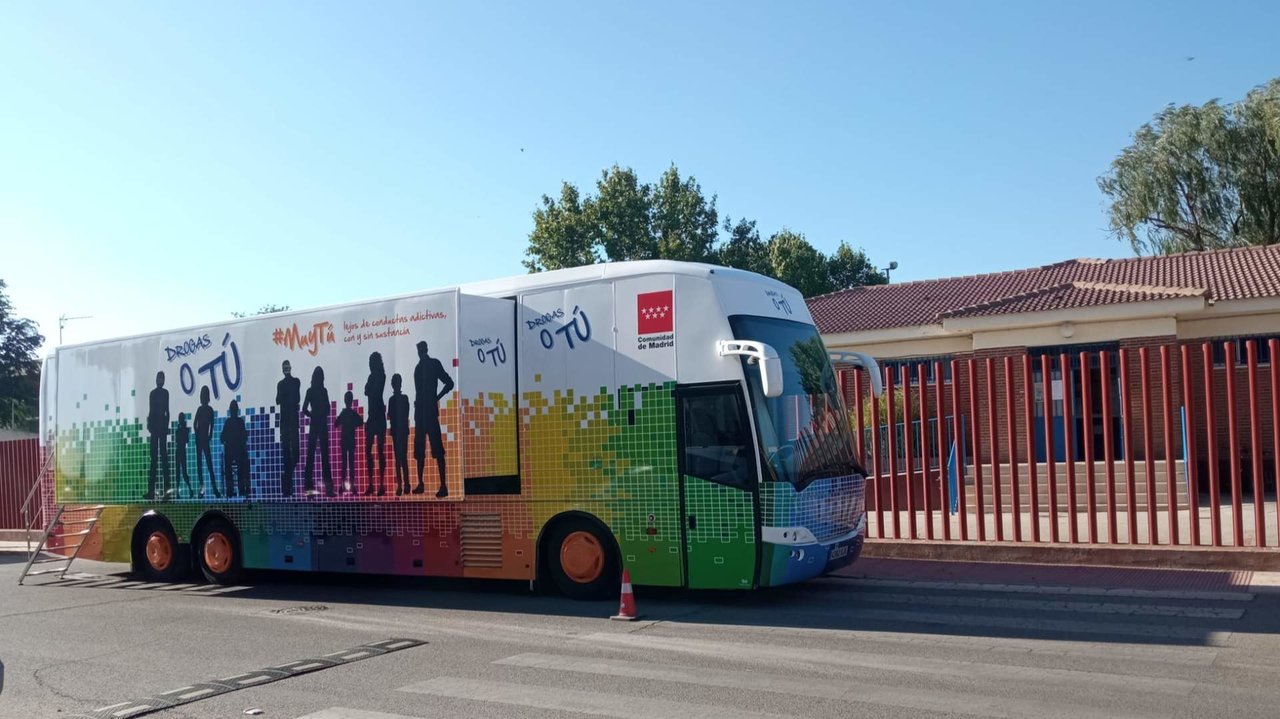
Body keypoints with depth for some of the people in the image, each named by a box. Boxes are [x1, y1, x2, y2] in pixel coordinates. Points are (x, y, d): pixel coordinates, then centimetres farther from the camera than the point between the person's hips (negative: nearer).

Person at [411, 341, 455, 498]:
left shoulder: (434, 364, -1)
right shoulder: (419, 367, 16)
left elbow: (449, 383, -4)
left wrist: (436, 399, -7)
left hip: (430, 411, -7)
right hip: (420, 411, 7)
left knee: (437, 448, -11)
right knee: (419, 449, 10)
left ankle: (443, 486, -14)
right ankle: (420, 484, 18)